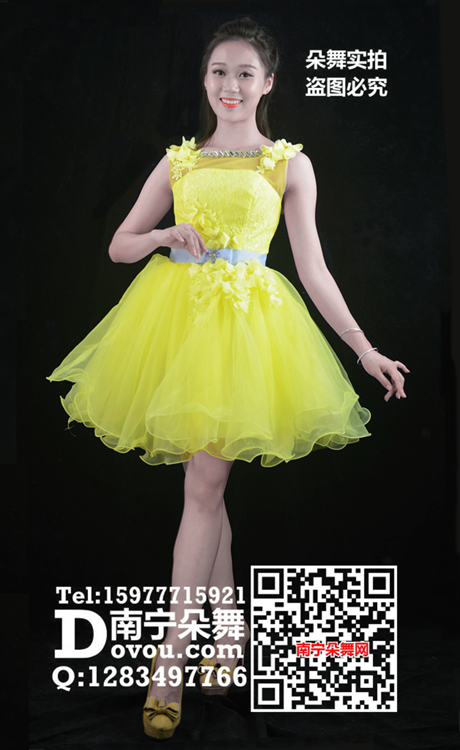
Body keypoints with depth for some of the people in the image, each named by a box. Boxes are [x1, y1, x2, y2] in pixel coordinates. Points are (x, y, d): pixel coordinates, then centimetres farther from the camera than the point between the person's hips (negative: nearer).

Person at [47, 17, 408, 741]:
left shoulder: (289, 164, 6)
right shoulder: (179, 160, 13)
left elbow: (313, 270, 4)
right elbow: (119, 246, 15)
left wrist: (366, 349, -1)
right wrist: (169, 234, -5)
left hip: (246, 320, -3)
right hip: (176, 314, 3)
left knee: (204, 484, -8)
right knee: (205, 484, 6)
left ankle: (169, 659, 1)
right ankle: (229, 628, 23)